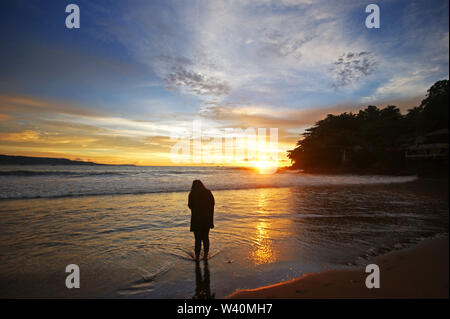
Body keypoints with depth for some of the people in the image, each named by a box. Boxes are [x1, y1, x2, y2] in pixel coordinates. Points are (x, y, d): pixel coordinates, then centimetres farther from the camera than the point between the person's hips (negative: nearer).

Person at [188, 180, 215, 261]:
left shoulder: (192, 194, -10)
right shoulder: (208, 192, -1)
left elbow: (190, 206, -2)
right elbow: (212, 203, 4)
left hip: (197, 219, -3)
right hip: (207, 218, 3)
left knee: (198, 238, 7)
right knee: (206, 237, 18)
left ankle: (197, 256, 13)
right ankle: (206, 254, 27)